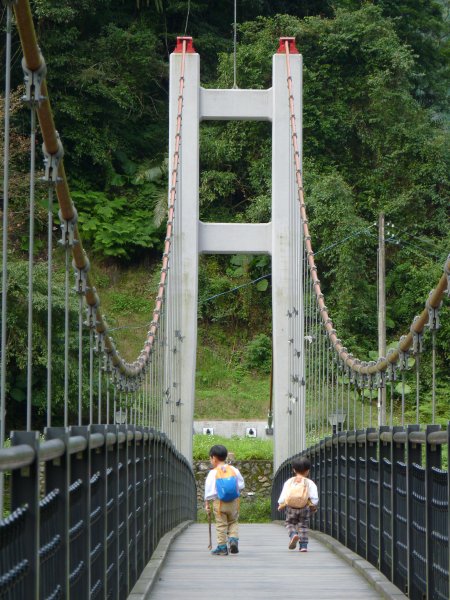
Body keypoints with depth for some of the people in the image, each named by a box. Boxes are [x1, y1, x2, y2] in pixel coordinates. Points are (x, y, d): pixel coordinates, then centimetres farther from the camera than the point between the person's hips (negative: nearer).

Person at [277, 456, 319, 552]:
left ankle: (293, 535, -12)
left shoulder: (289, 482, 2)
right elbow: (314, 497, -4)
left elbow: (283, 495, 2)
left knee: (290, 523, 17)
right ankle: (303, 545, 3)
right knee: (303, 526, 9)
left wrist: (281, 505, 15)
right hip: (304, 508, 0)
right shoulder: (310, 483, -2)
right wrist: (314, 507, 11)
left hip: (291, 507, 0)